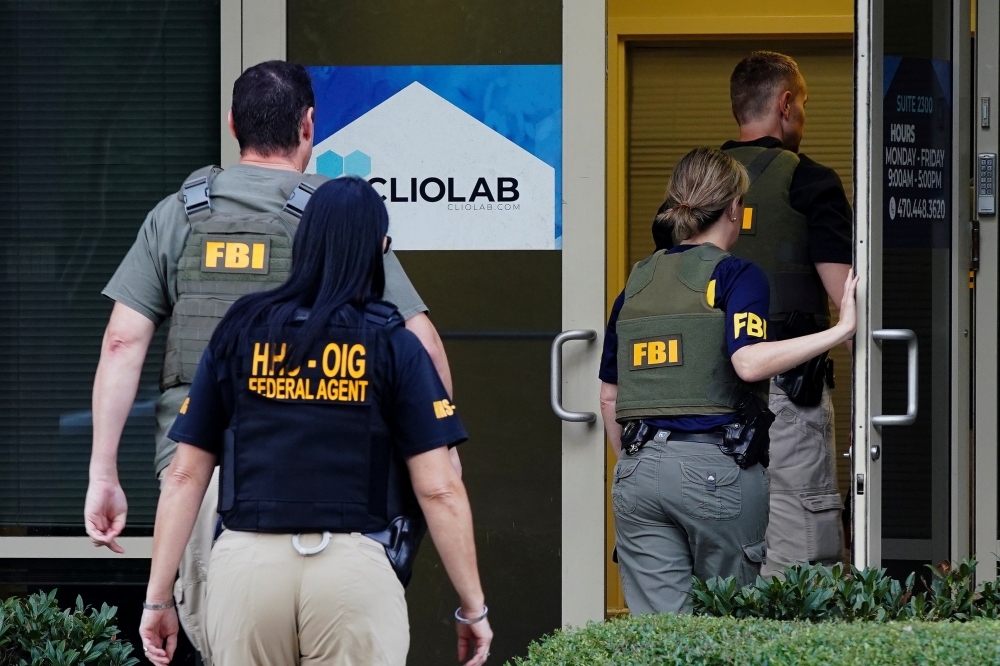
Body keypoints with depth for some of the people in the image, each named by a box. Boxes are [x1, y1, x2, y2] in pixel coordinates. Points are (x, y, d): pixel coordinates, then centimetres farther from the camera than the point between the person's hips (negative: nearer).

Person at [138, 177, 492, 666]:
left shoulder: (238, 333, 9)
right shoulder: (394, 345, 2)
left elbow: (184, 477, 7)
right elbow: (440, 490, -3)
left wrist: (158, 598, 10)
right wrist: (473, 608, 4)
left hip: (247, 565, 2)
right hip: (353, 569, -2)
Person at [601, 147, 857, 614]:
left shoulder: (637, 281, 14)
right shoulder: (736, 275, -3)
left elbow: (609, 396, 17)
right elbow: (748, 361, -21)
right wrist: (841, 329, -19)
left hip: (640, 469, 5)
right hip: (717, 468, -5)